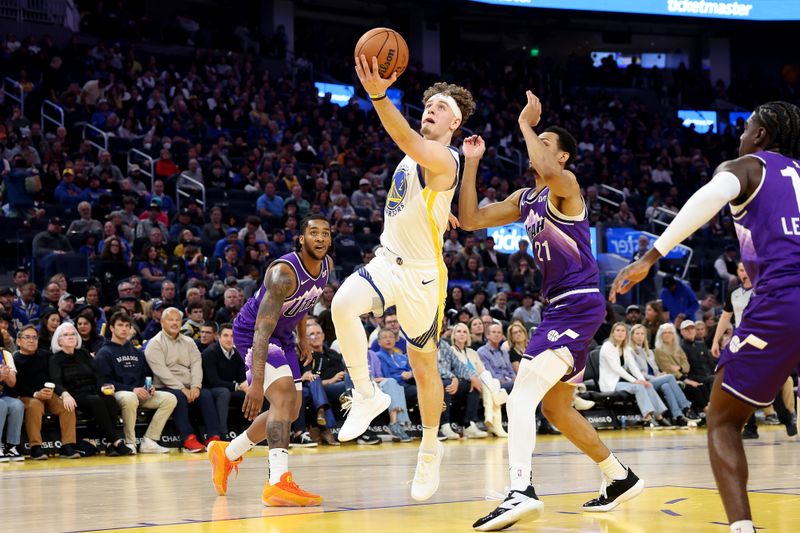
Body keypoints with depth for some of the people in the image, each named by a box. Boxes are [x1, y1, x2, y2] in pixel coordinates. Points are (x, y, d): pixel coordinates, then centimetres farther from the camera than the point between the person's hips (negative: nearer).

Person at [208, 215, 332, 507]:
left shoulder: (326, 265, -7)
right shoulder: (284, 273, -32)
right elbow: (262, 328, -38)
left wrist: (302, 336, 16)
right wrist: (257, 382, -44)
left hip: (282, 335, 9)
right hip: (251, 331, -9)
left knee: (290, 411, 14)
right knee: (284, 395, -28)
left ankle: (226, 454, 32)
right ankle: (278, 483, -35)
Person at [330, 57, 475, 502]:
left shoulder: (443, 158, -18)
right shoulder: (416, 157, 9)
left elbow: (409, 142, -41)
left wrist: (379, 96, -56)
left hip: (422, 275, -6)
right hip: (387, 261, 6)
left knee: (424, 367, 8)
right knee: (343, 304, -27)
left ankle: (430, 449, 28)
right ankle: (367, 395, -14)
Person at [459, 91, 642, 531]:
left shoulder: (565, 185, -7)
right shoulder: (524, 199, 18)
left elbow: (549, 172, -33)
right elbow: (470, 219, 15)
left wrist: (526, 124, -19)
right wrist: (471, 163, 9)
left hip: (578, 304, -10)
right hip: (560, 307, 10)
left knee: (523, 391, -23)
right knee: (555, 408, 19)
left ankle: (521, 492, -36)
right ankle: (621, 479, 33)